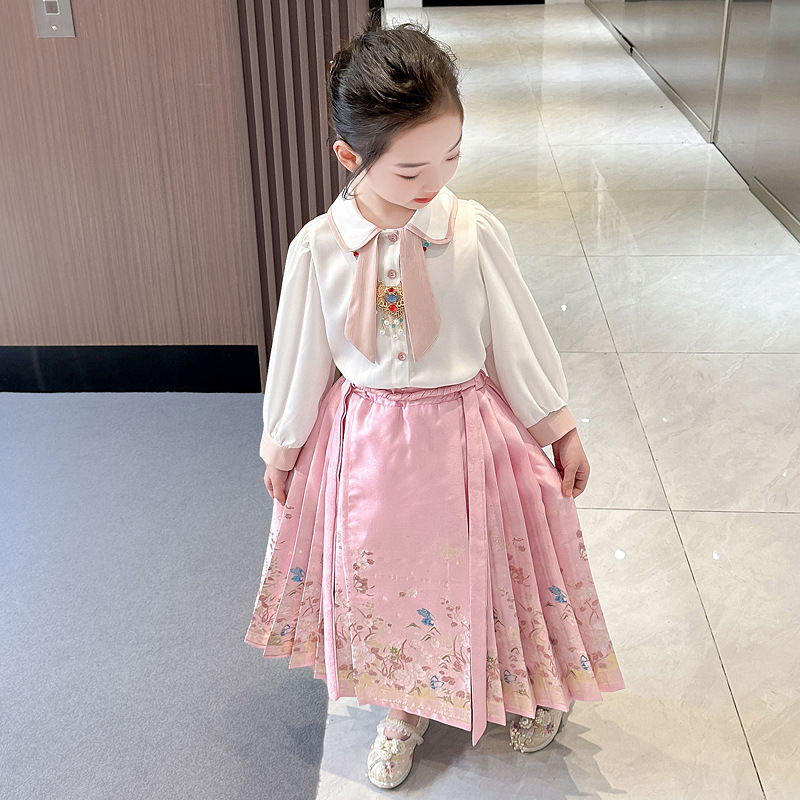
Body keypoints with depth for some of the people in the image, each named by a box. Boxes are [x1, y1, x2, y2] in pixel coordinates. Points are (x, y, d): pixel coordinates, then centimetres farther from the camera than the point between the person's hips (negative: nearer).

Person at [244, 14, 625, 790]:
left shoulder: (473, 231, -15)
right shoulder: (318, 248, -13)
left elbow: (517, 335, -4)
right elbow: (300, 356, 0)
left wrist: (561, 429, 4)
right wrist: (281, 447, 11)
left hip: (467, 436, -1)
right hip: (366, 444, 1)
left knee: (483, 567, 16)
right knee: (384, 577, 17)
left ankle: (523, 686, 48)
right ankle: (406, 708, 45)